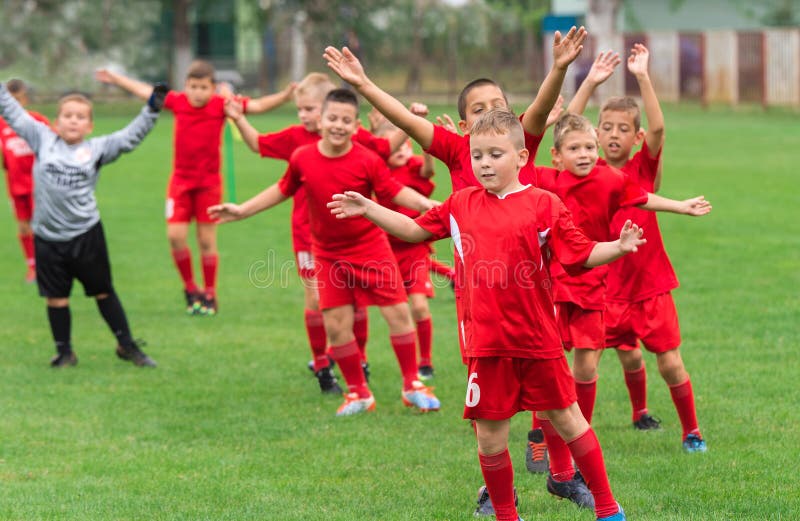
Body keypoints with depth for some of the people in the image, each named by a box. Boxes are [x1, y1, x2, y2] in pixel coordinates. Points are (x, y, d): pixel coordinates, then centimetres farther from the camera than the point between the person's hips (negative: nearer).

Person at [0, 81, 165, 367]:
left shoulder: (96, 149, 0)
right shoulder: (43, 140, 0)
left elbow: (129, 137, 0)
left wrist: (151, 109, -8)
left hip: (86, 235, 0)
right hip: (48, 237, 0)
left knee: (103, 291, 11)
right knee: (56, 297, 7)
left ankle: (126, 345, 20)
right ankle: (64, 352, 20)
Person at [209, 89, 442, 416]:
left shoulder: (367, 161, -14)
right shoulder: (302, 159, -6)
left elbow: (396, 192, -11)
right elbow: (283, 190, 10)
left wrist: (428, 205, -26)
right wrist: (242, 211, 13)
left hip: (370, 248, -2)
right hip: (329, 255, 2)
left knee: (398, 312, -3)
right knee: (336, 324, -1)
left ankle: (412, 386, 14)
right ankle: (358, 393, 16)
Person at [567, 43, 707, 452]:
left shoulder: (645, 166, -4)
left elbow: (658, 128, -21)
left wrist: (642, 77, -27)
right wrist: (591, 83, -17)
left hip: (651, 283, -2)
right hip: (610, 284, 2)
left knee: (670, 361, -2)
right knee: (628, 357, 9)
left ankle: (691, 430, 12)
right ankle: (639, 411, 36)